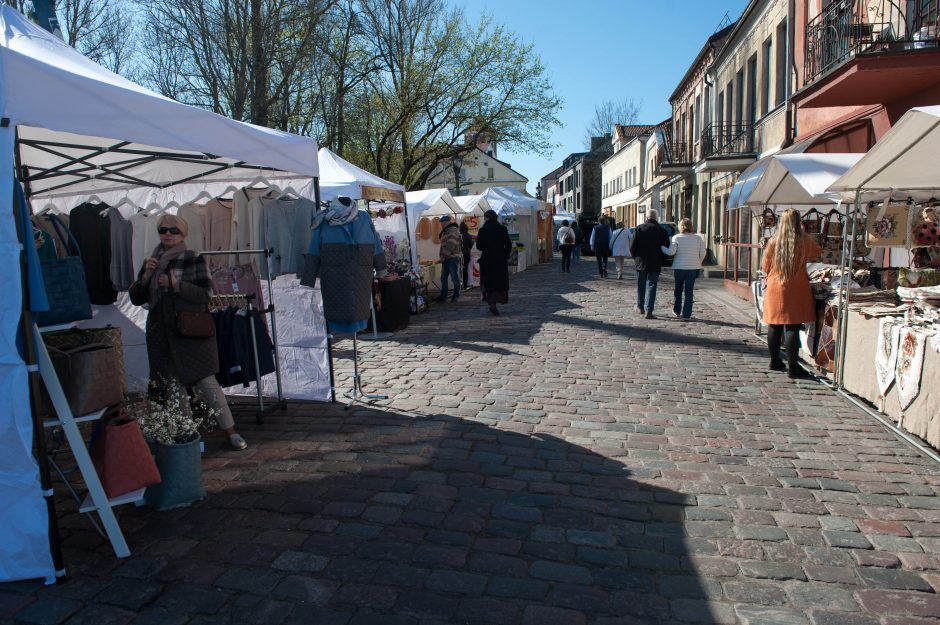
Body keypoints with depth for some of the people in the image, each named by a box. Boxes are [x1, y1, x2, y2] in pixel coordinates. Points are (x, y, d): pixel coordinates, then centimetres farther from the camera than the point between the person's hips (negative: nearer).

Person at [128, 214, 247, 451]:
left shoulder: (194, 259, -1)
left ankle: (230, 431, -1)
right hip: (162, 333, 5)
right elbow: (136, 298, 11)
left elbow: (204, 294, -9)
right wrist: (146, 276, -5)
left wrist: (176, 284, -21)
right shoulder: (151, 262, 12)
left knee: (206, 381, -8)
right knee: (172, 383, 8)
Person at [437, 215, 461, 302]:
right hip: (446, 259, 10)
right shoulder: (445, 231, 20)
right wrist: (442, 257, 11)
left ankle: (456, 295, 9)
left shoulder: (453, 230, -10)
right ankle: (443, 296, 13)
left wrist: (443, 256, -20)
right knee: (443, 278, 9)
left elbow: (450, 245, -20)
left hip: (453, 258, -10)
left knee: (455, 278, 0)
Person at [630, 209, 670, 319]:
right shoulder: (662, 230, -3)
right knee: (651, 286, 2)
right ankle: (648, 310, -6)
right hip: (655, 264, -1)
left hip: (641, 263, 1)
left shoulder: (639, 229, -4)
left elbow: (632, 247, -5)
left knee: (641, 286, 15)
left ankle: (640, 307, 29)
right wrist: (660, 260, 12)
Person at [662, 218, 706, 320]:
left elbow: (671, 251, -14)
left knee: (678, 290, 16)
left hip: (679, 267, -1)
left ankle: (677, 311, 25)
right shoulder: (698, 238, 1)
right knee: (689, 292, 4)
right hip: (693, 268, 1)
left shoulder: (676, 238, -6)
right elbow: (702, 254, 1)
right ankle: (686, 315, 2)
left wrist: (661, 247, 1)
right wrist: (697, 264, 16)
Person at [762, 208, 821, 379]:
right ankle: (793, 366, 0)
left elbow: (765, 267, 5)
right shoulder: (804, 242, -6)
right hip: (796, 290, -2)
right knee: (793, 327, -2)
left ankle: (775, 361, 22)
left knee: (774, 326, 11)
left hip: (775, 288, 3)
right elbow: (818, 251, 17)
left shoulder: (773, 241, -3)